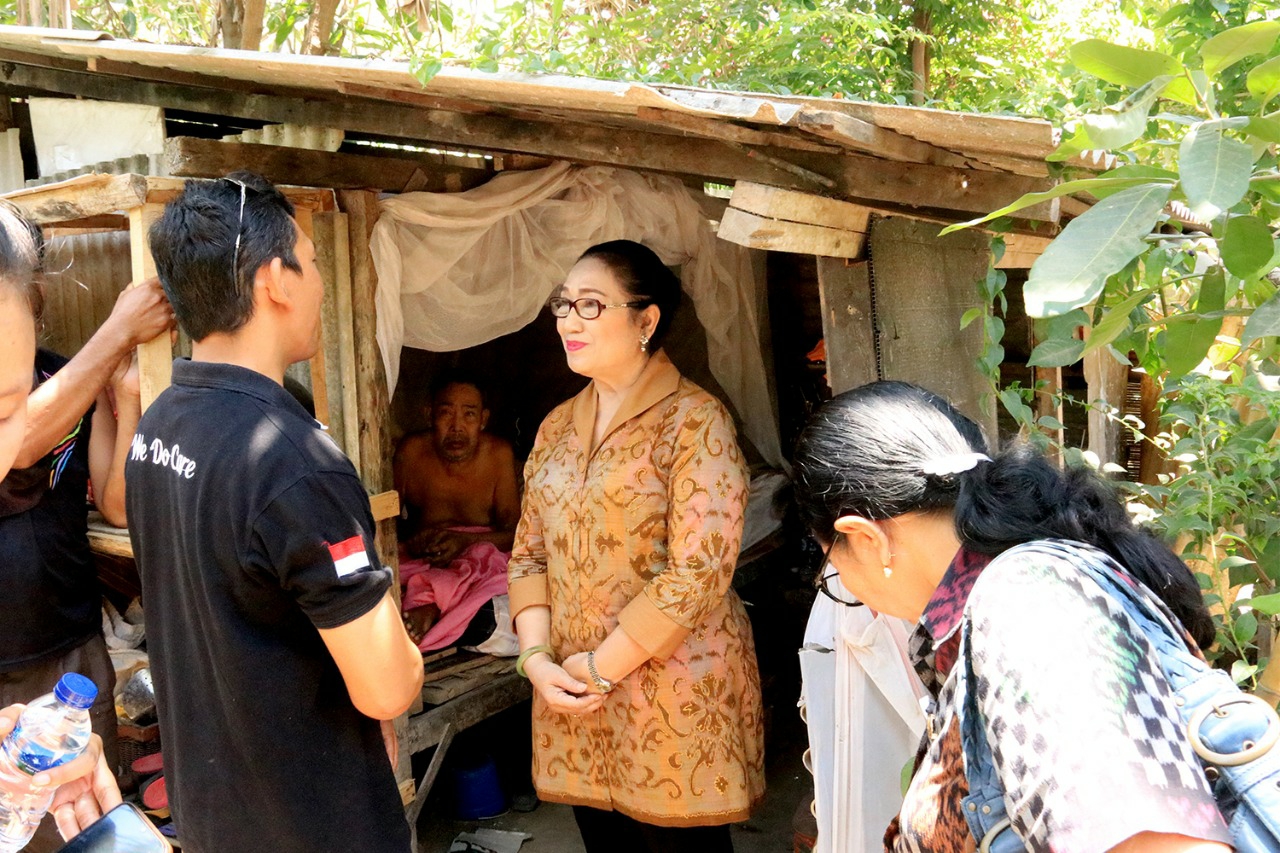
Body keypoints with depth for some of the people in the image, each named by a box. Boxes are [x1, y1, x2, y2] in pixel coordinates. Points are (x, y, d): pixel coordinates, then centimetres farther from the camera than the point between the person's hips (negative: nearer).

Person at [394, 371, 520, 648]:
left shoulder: (499, 454, -6)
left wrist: (465, 540, -24)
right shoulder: (411, 451, -5)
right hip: (420, 561, 1)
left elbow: (514, 530, -4)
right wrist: (409, 544, -22)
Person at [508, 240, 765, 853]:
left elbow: (697, 573, -17)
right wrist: (536, 657, -3)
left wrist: (602, 667, -14)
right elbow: (529, 554, 11)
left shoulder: (693, 421, -11)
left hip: (675, 697, -5)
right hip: (575, 706, 6)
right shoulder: (557, 427, 9)